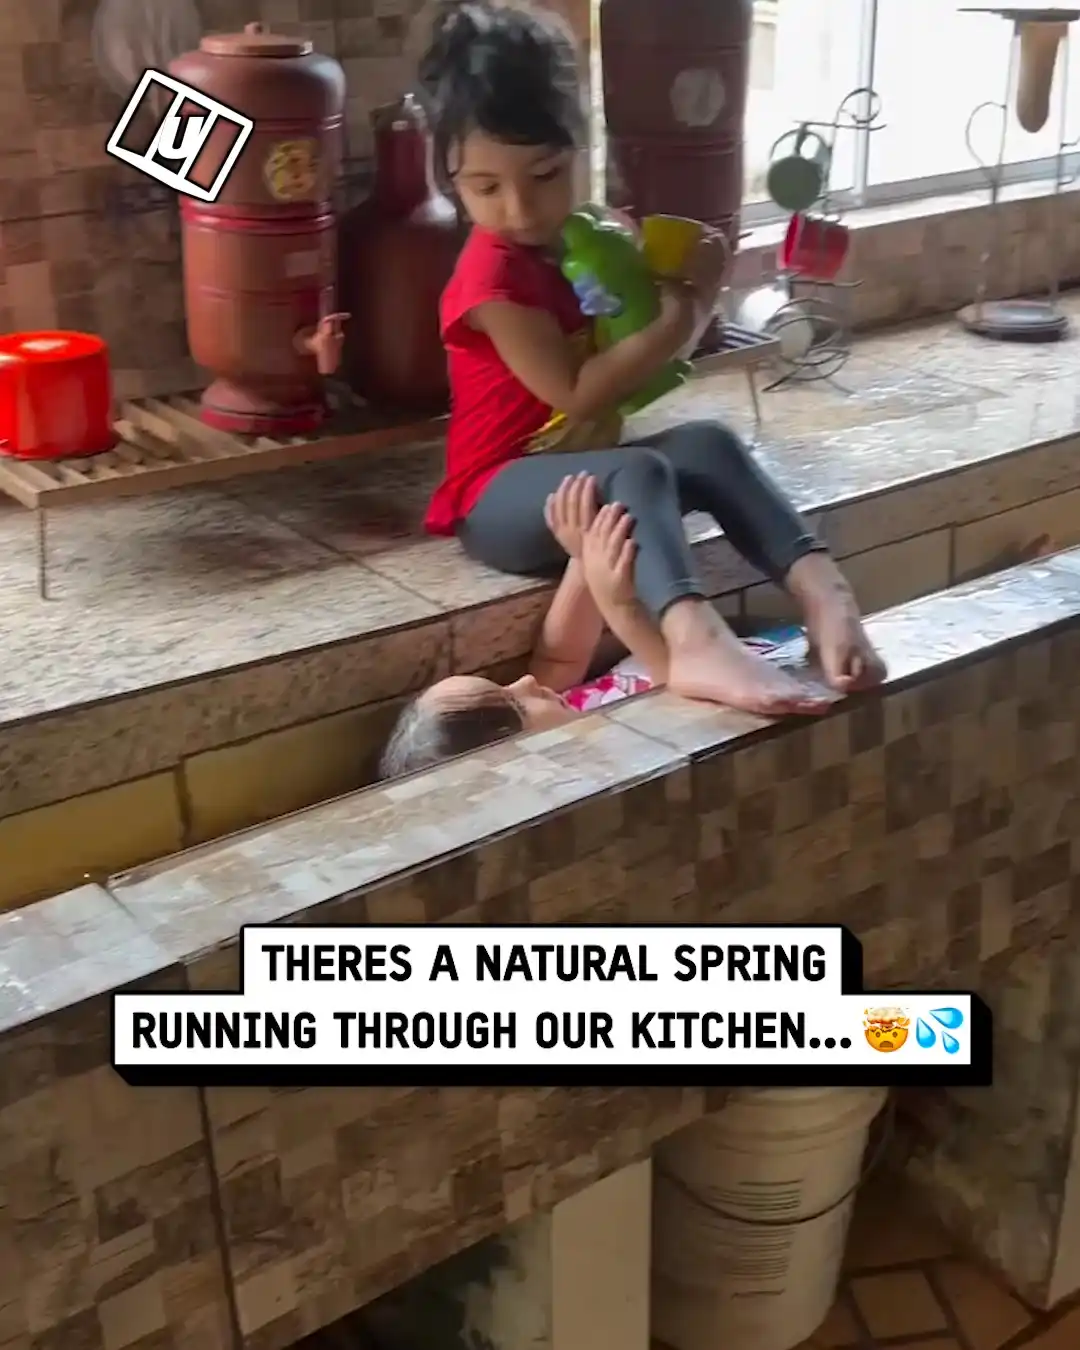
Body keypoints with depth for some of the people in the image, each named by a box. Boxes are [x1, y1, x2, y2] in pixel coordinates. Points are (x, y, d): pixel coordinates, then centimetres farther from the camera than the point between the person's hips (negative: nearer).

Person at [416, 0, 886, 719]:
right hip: (500, 497, -7)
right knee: (639, 471, -35)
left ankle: (822, 589, -35)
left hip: (580, 474, 7)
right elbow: (579, 396, -21)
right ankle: (695, 641, -57)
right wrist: (678, 322, -19)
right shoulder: (492, 276, -16)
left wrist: (693, 292, 0)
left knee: (709, 441, -18)